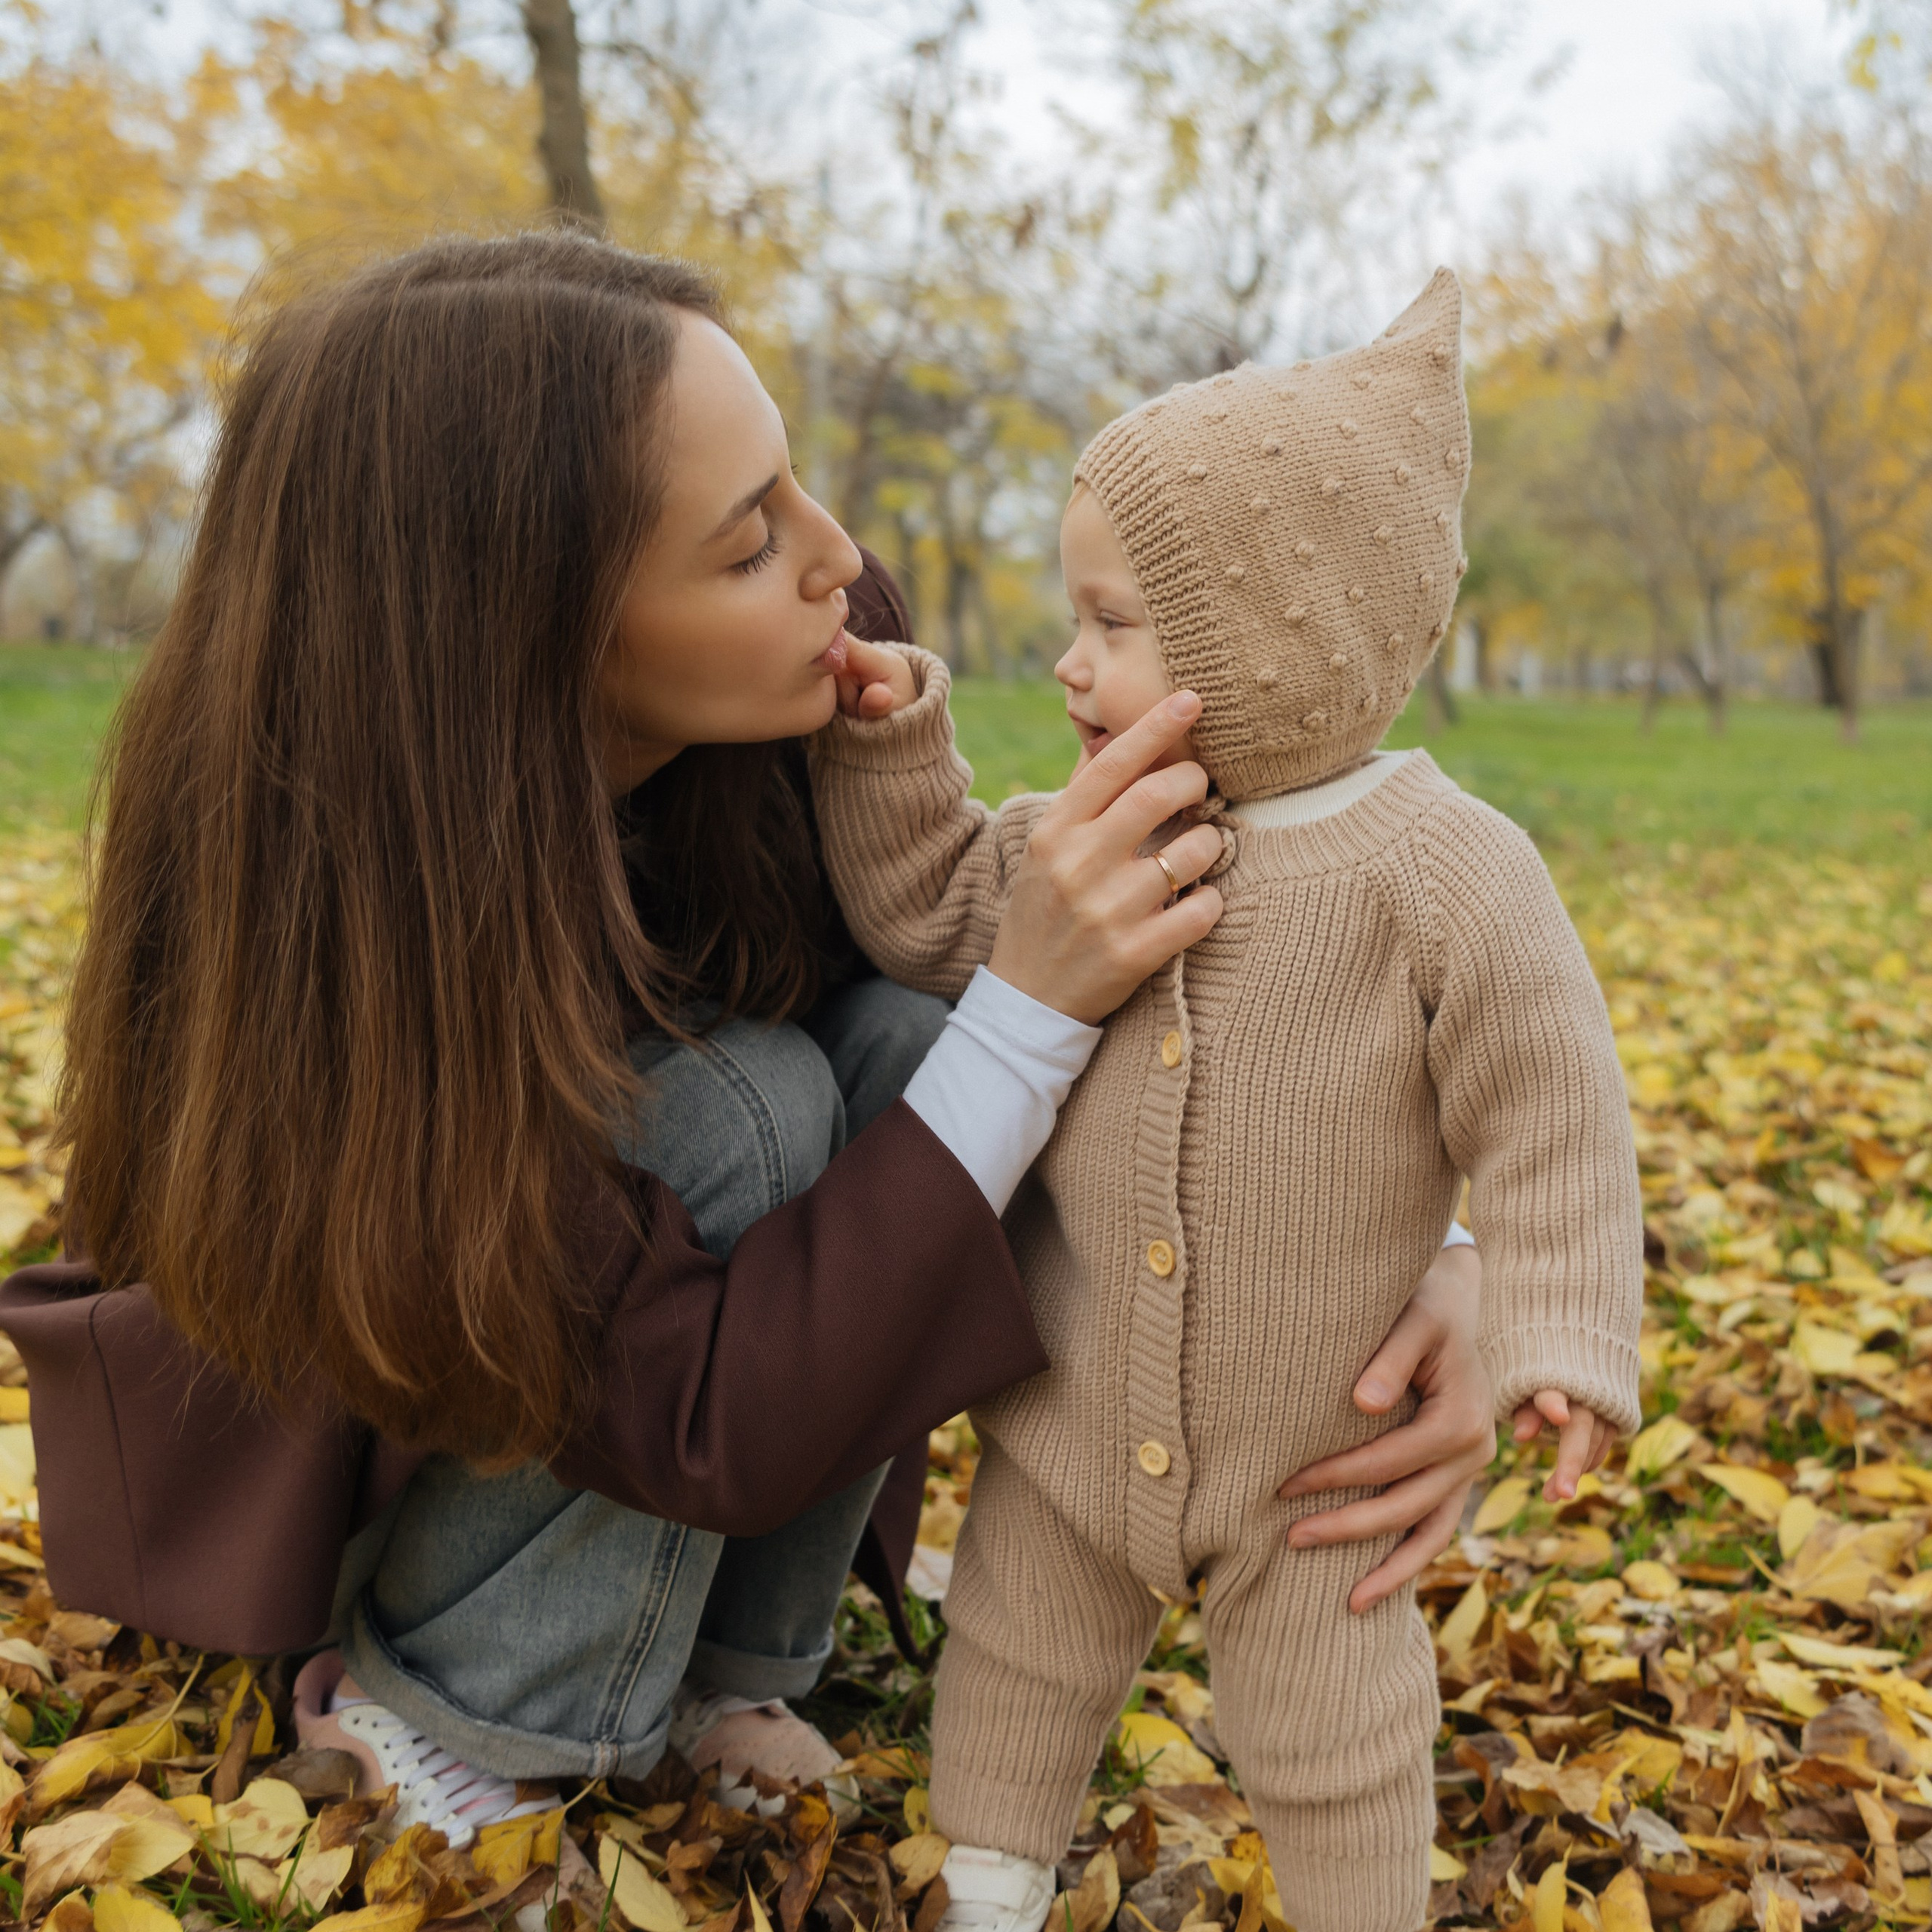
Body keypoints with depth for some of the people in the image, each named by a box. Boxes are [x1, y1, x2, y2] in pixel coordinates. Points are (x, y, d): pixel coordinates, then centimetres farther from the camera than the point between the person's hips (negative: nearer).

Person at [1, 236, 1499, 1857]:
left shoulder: (812, 711, -22)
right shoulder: (330, 924, -37)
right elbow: (705, 1425, -36)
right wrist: (1035, 1005, -43)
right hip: (316, 1441, -5)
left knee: (904, 1040, -22)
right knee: (740, 1110, -30)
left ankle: (713, 1654, -5)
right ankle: (439, 1694, -8)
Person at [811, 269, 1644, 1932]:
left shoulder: (1445, 873, -19)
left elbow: (1547, 1120, -14)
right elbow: (930, 913, 6)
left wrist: (1567, 1341, -18)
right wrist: (892, 745, -6)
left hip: (1315, 1441, -4)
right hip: (1072, 1408, 5)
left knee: (1332, 1740, 13)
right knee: (1020, 1659, 21)